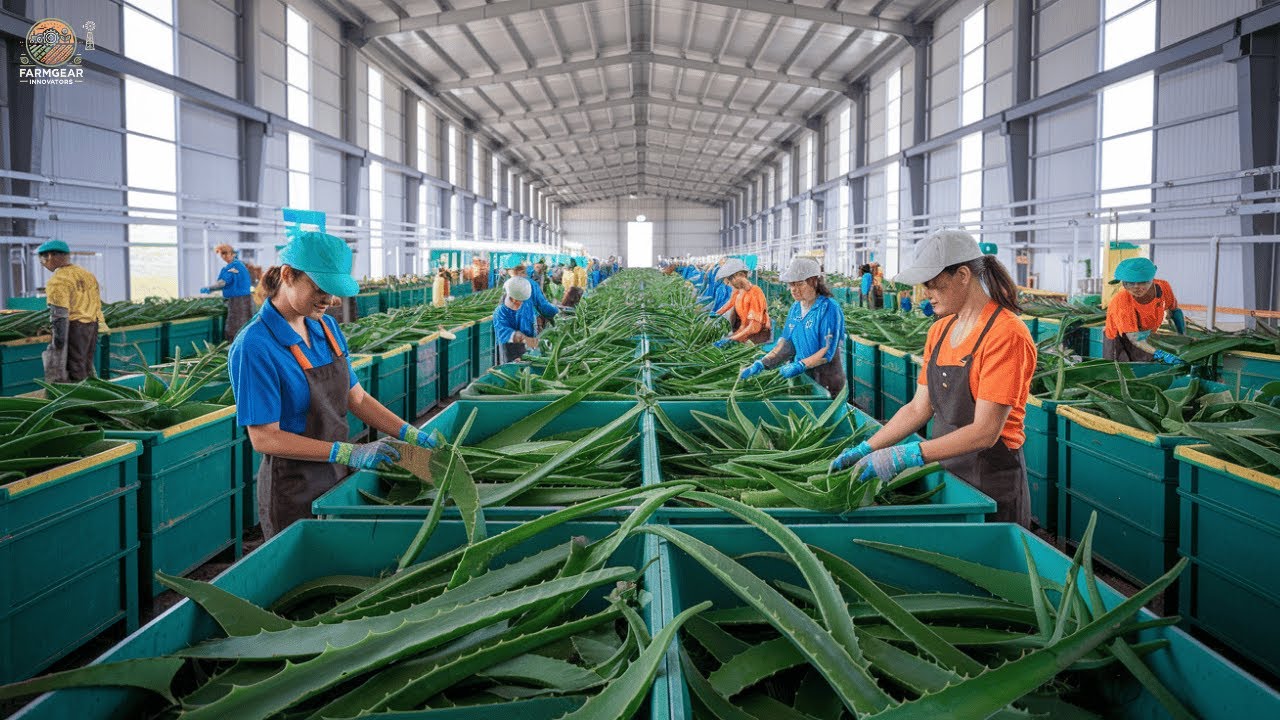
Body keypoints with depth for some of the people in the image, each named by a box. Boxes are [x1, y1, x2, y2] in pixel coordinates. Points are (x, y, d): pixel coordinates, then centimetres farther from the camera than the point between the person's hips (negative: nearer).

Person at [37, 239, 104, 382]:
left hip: (74, 326, -8)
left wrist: (59, 340, -16)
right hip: (92, 326, 8)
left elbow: (60, 314, -17)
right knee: (87, 367, 17)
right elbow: (97, 303, 16)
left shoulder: (58, 281, -13)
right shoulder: (87, 274, 13)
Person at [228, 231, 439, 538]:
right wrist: (349, 453, -27)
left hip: (336, 478, 7)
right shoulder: (254, 347, -21)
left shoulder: (326, 327, 2)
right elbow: (264, 438, -21)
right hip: (292, 490, -7)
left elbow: (356, 397, 6)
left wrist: (410, 435, -6)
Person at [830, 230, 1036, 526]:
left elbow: (985, 432, -24)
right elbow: (919, 408, 6)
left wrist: (904, 456, -28)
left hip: (991, 480, -7)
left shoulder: (1005, 335, -19)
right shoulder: (940, 332, 5)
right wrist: (866, 450, -3)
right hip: (945, 470, 7)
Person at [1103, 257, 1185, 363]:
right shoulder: (1121, 301, -34)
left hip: (1147, 339, 5)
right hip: (1119, 342, -4)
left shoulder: (1163, 287, -18)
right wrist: (1160, 354, -48)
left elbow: (1174, 310, 6)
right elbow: (1135, 339, -36)